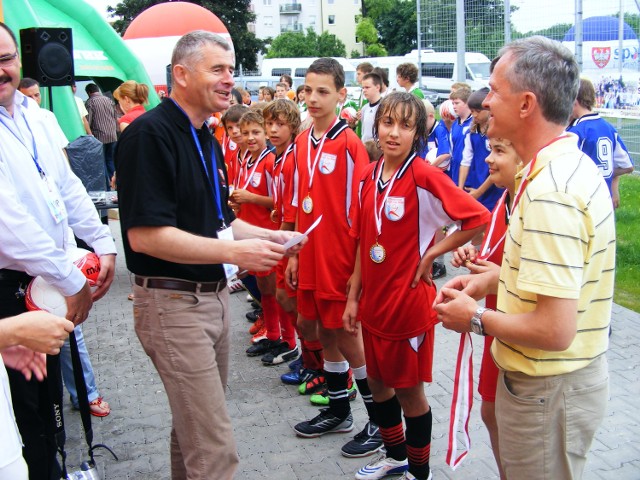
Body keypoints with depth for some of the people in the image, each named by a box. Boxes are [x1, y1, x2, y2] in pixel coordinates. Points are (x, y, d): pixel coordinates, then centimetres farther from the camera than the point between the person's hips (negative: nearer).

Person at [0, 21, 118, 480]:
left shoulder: (37, 118, 8)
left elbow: (69, 187, 13)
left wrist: (104, 244, 3)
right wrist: (72, 281, -21)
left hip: (51, 282, 8)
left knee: (47, 388, 21)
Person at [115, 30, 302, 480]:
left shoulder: (207, 140, 13)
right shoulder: (150, 134, -16)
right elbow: (143, 235, -24)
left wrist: (269, 236, 5)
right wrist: (235, 252, -25)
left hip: (214, 294, 9)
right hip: (173, 302, -9)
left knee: (194, 426, 21)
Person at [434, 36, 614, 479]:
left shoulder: (551, 192, -29)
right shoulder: (570, 165, 4)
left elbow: (554, 331, -31)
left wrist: (477, 318, -15)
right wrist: (495, 279, 5)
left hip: (549, 389, -9)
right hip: (568, 376, 9)